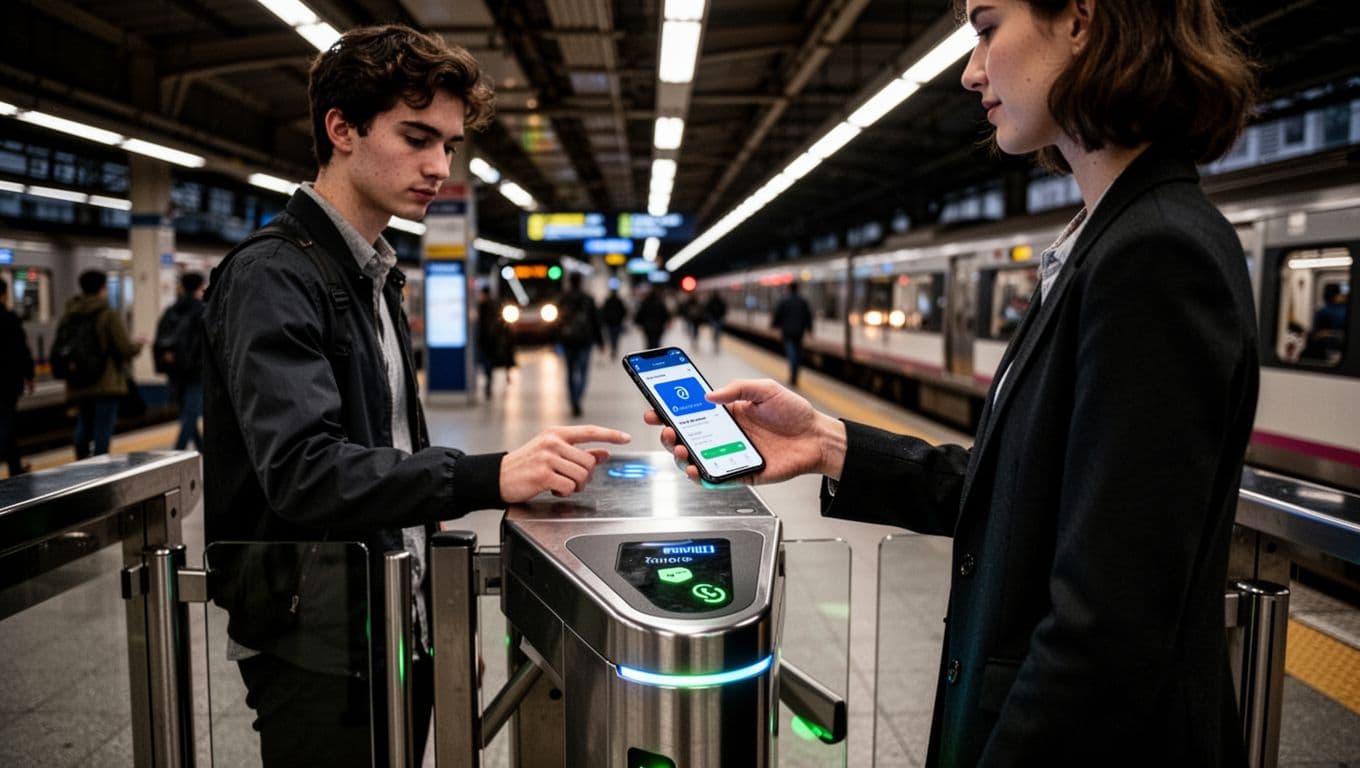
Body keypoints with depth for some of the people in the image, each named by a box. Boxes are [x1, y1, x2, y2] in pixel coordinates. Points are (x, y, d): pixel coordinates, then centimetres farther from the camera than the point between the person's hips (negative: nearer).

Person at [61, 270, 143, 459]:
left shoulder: (68, 316, 6)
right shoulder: (108, 315, -11)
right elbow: (126, 348, -14)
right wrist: (137, 344, 6)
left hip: (78, 386, 6)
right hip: (106, 384, -6)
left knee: (84, 425, 18)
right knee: (103, 427, -2)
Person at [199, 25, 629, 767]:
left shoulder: (376, 274, 11)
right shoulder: (271, 276, -15)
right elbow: (303, 470, -27)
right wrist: (488, 476, -39)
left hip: (397, 630, 8)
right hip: (319, 650, -8)